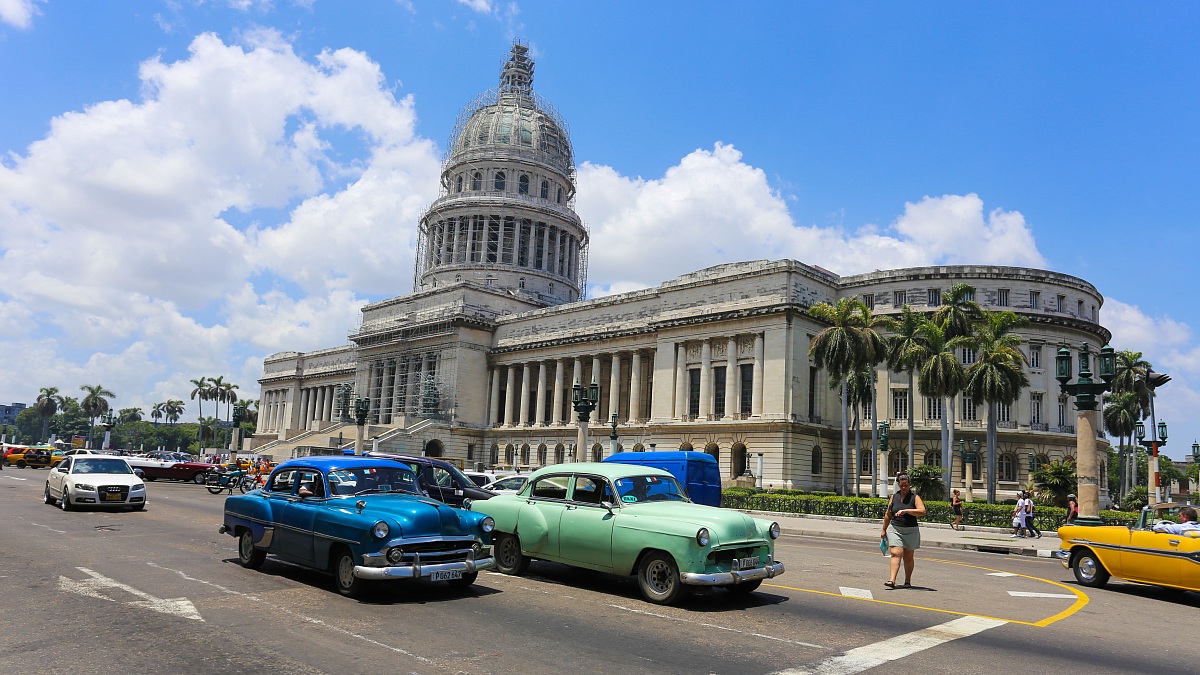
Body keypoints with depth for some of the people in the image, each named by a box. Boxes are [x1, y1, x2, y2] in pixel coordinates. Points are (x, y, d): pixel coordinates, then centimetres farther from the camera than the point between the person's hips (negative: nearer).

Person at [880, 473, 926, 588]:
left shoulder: (915, 497, -1)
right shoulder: (894, 497, 8)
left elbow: (922, 511, -17)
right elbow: (888, 514, 16)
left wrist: (906, 511, -26)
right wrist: (884, 529, 18)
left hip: (911, 531, -1)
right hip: (895, 530, 1)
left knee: (908, 557, 10)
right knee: (896, 553, -12)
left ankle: (908, 581, 23)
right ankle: (892, 580, -20)